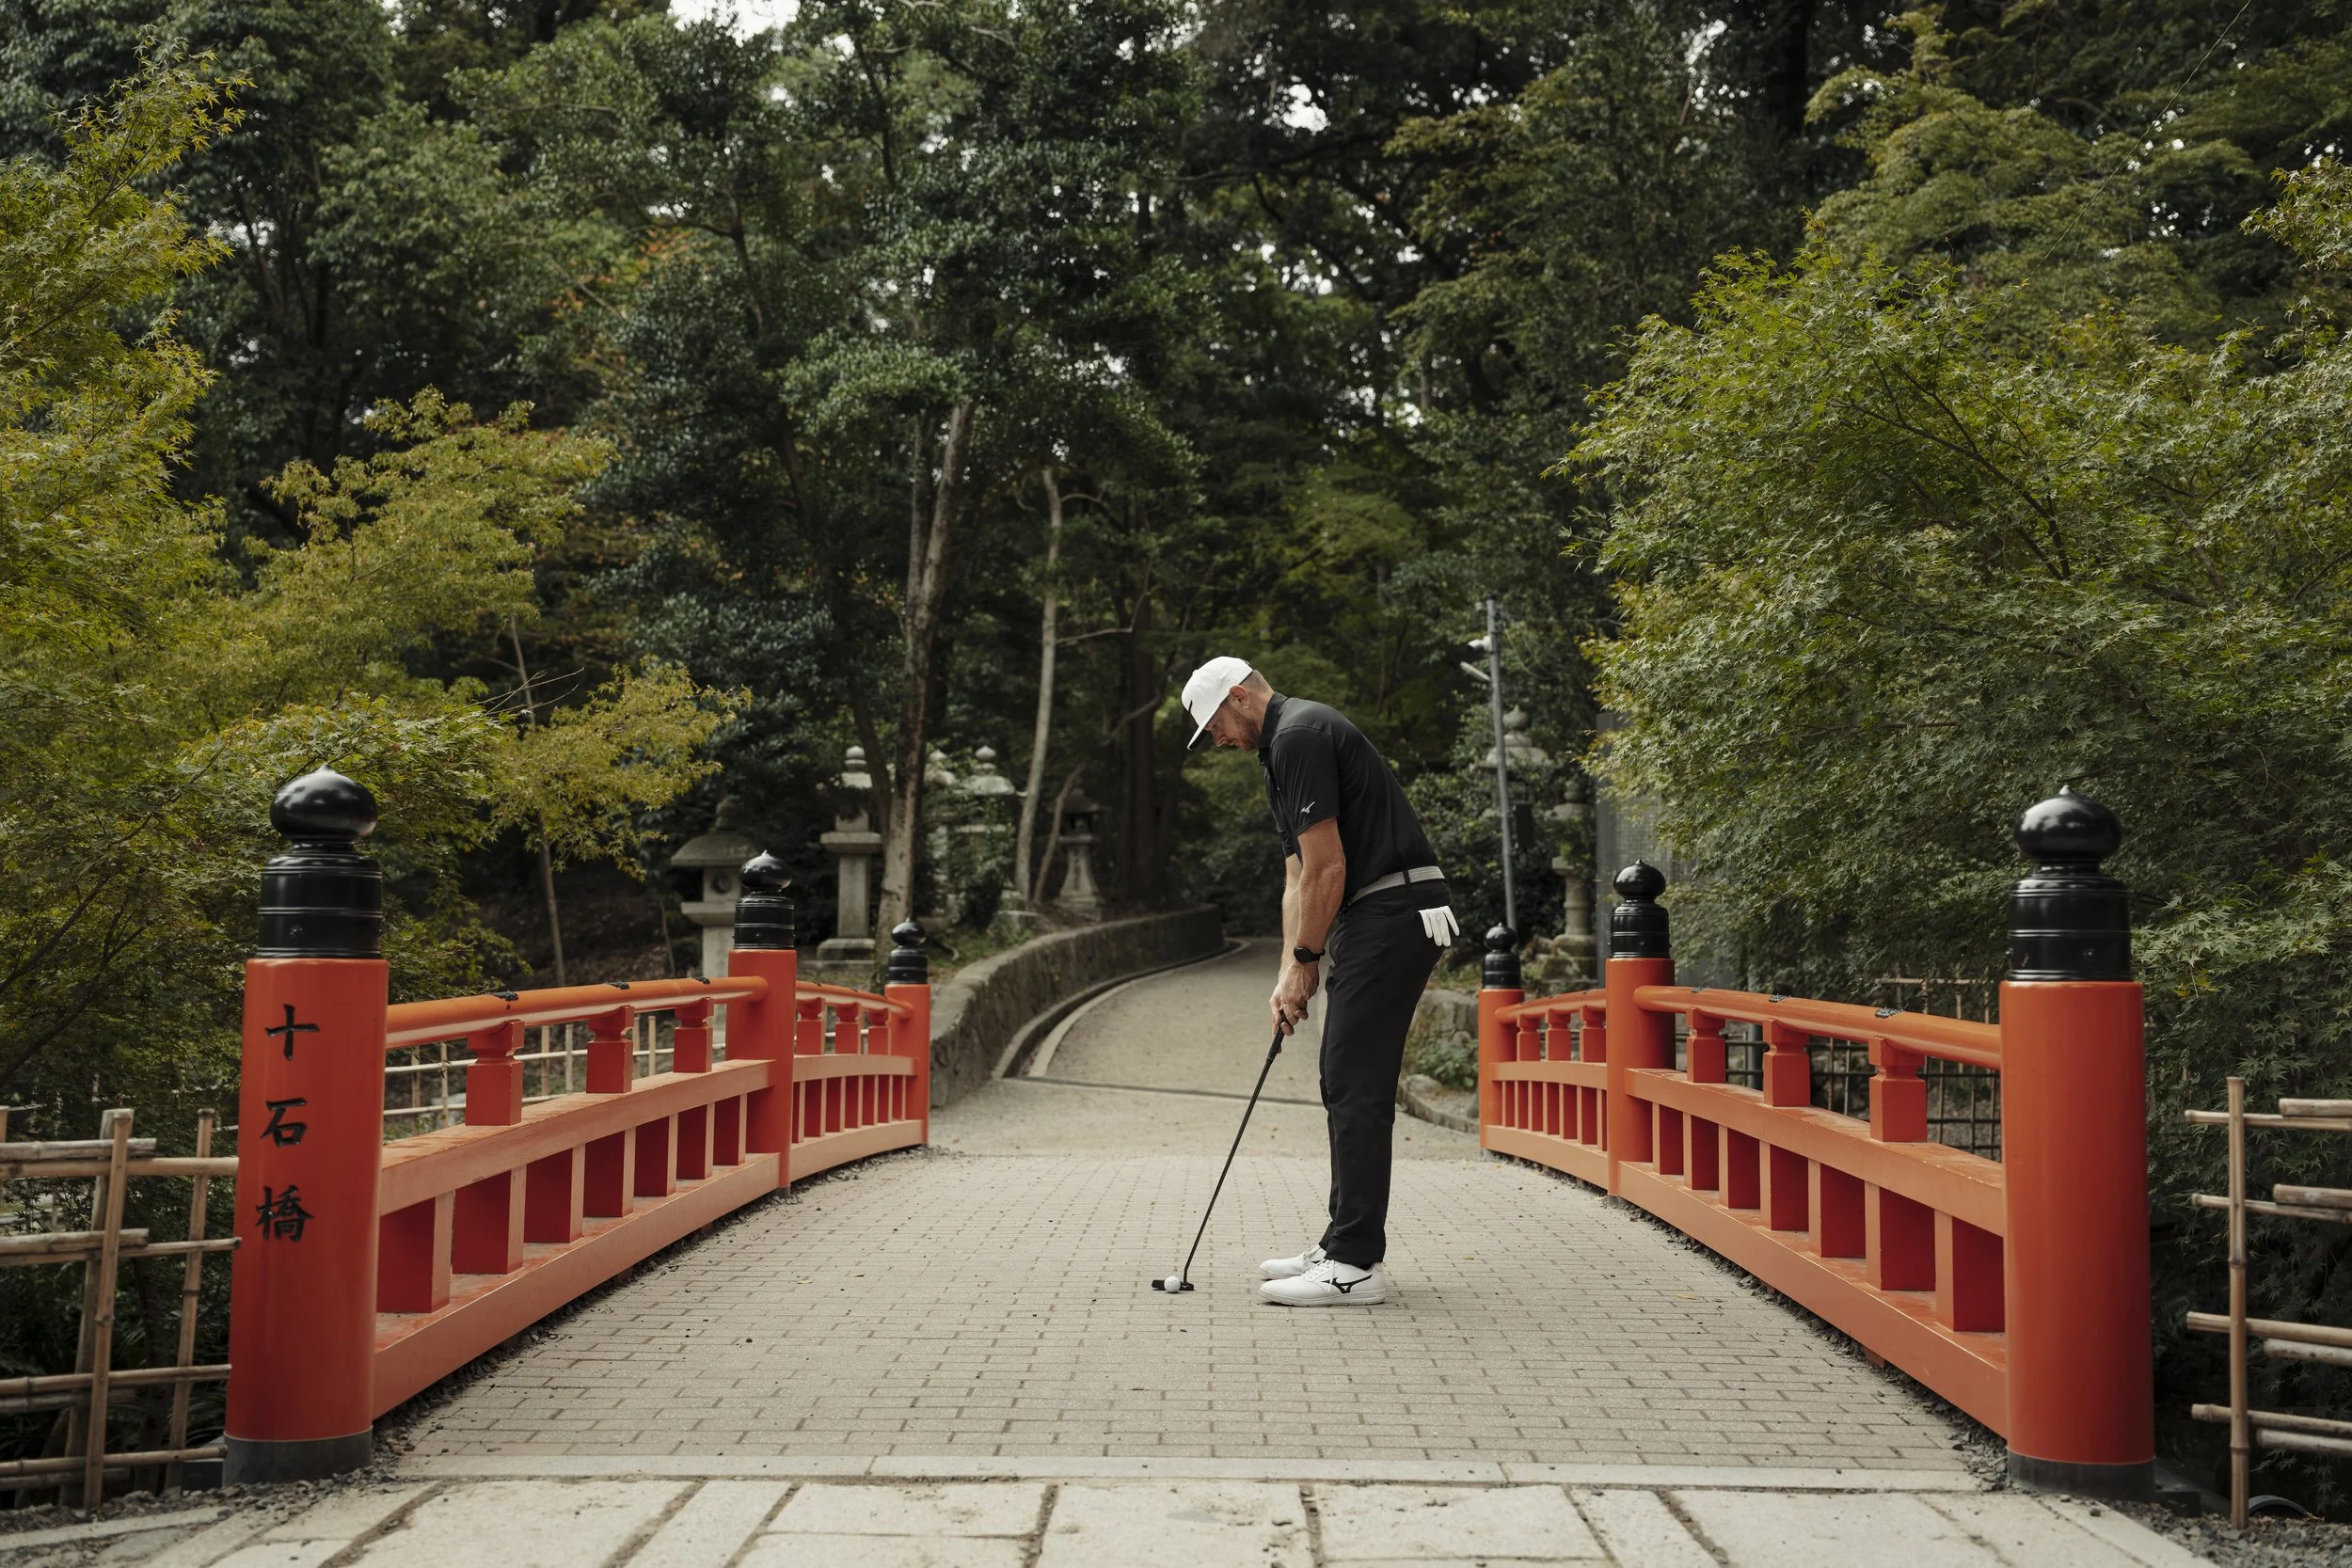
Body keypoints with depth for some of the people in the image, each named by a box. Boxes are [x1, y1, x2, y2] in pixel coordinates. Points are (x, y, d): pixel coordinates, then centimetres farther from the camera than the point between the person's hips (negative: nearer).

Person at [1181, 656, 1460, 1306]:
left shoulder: (1299, 735, -12)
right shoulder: (1282, 750, 21)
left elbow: (1328, 868, -17)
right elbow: (1298, 879, 21)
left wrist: (1306, 961, -7)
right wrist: (1289, 972, 13)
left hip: (1393, 914, -11)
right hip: (1374, 919, 11)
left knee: (1356, 1088, -10)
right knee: (1345, 1086, 13)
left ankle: (1356, 1265, -7)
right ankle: (1345, 1246, 19)